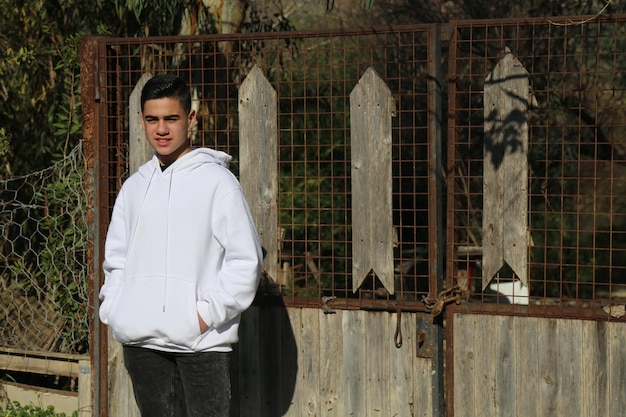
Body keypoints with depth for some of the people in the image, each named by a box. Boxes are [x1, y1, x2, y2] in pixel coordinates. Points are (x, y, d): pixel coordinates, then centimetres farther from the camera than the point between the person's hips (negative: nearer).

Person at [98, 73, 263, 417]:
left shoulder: (217, 182, -3)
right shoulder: (134, 186, 14)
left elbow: (246, 260, -6)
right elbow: (115, 257, 21)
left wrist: (208, 313, -12)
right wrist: (112, 308, 6)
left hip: (201, 341, -5)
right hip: (141, 342, 5)